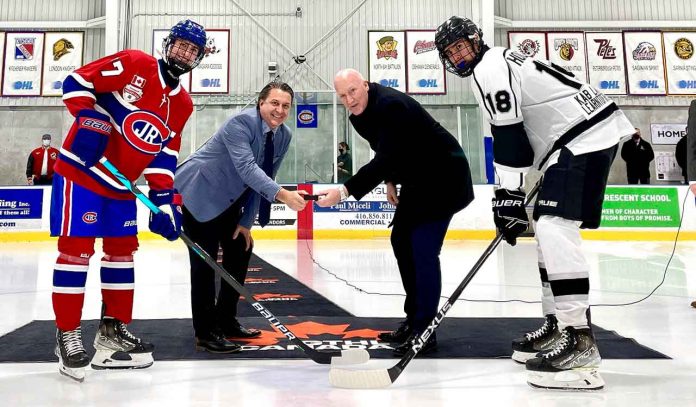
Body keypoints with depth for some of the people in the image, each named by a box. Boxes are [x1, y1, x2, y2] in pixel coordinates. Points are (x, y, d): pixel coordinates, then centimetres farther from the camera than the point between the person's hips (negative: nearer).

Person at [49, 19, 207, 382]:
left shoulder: (183, 104, 8)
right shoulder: (132, 64, -10)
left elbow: (165, 153, 8)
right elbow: (76, 81, -9)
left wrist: (165, 198, -1)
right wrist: (89, 118, -24)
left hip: (121, 184, 7)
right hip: (81, 170, -7)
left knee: (122, 250, 8)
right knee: (76, 249, -7)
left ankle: (113, 328, 19)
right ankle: (66, 335, 4)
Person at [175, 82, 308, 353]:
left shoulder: (284, 136, -3)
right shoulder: (240, 123, -25)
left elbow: (262, 180, 1)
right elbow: (246, 168, -38)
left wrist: (246, 221, -3)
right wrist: (282, 194, -50)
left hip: (229, 199, 8)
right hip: (201, 193, -8)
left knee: (239, 253, 10)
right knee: (204, 262, -9)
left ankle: (226, 321, 24)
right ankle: (204, 332, 1)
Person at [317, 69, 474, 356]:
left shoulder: (390, 106, -25)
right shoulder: (358, 115, 5)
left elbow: (384, 159, -33)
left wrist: (345, 191, -37)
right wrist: (390, 181, 8)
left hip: (443, 177, -10)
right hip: (416, 180, 10)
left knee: (423, 251, -14)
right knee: (401, 241, 12)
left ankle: (424, 330, -5)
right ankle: (413, 319, 24)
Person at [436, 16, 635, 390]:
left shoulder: (489, 67, -8)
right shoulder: (501, 63, 24)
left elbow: (508, 137, -17)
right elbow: (520, 137, 25)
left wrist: (508, 197, -18)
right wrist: (513, 195, 24)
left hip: (585, 135, -11)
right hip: (588, 133, 11)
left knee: (554, 227, -21)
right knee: (548, 229, 11)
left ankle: (581, 342, -23)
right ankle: (557, 324, 17)